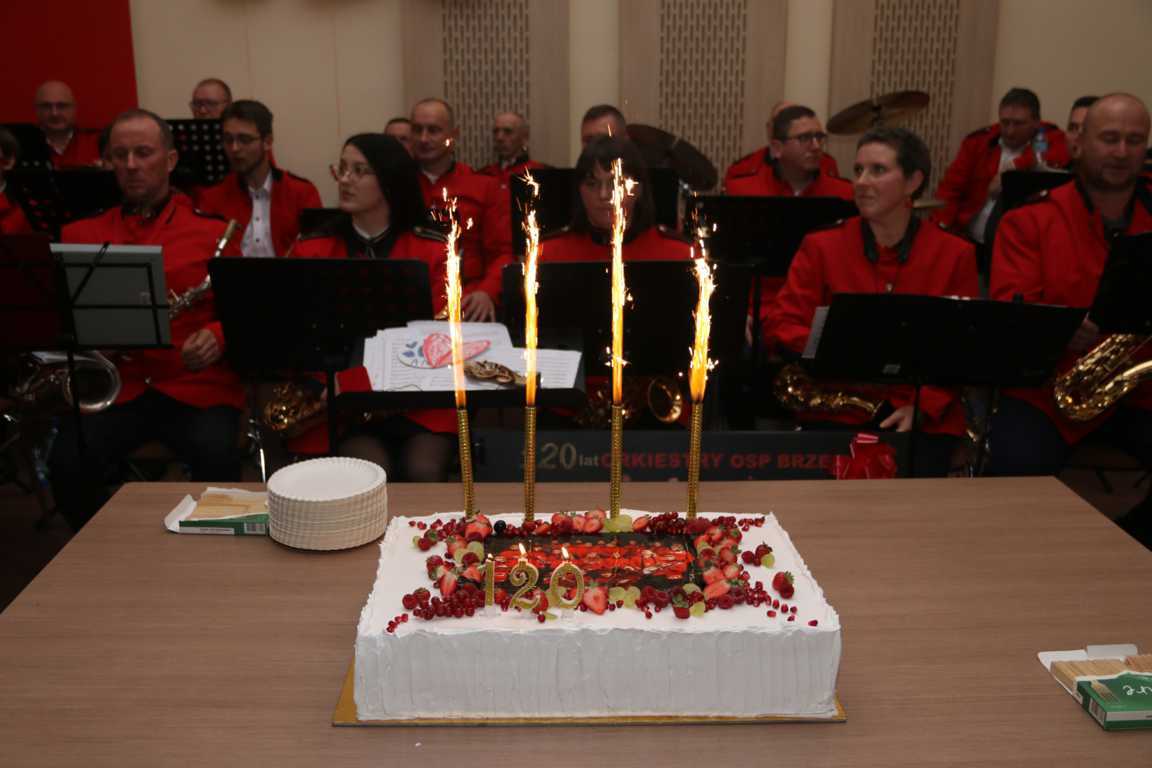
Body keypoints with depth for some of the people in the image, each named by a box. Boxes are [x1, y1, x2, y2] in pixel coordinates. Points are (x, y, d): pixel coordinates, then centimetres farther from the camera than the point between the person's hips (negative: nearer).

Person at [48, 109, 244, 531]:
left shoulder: (210, 231, 7)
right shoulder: (81, 234, 14)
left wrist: (217, 338, -13)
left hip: (196, 384, -2)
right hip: (111, 384, 2)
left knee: (217, 460, -30)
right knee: (67, 463, -24)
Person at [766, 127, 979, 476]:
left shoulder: (955, 254, 3)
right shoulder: (821, 246, 4)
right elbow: (780, 322, -1)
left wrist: (923, 406, -14)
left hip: (926, 417, 0)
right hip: (836, 409, 0)